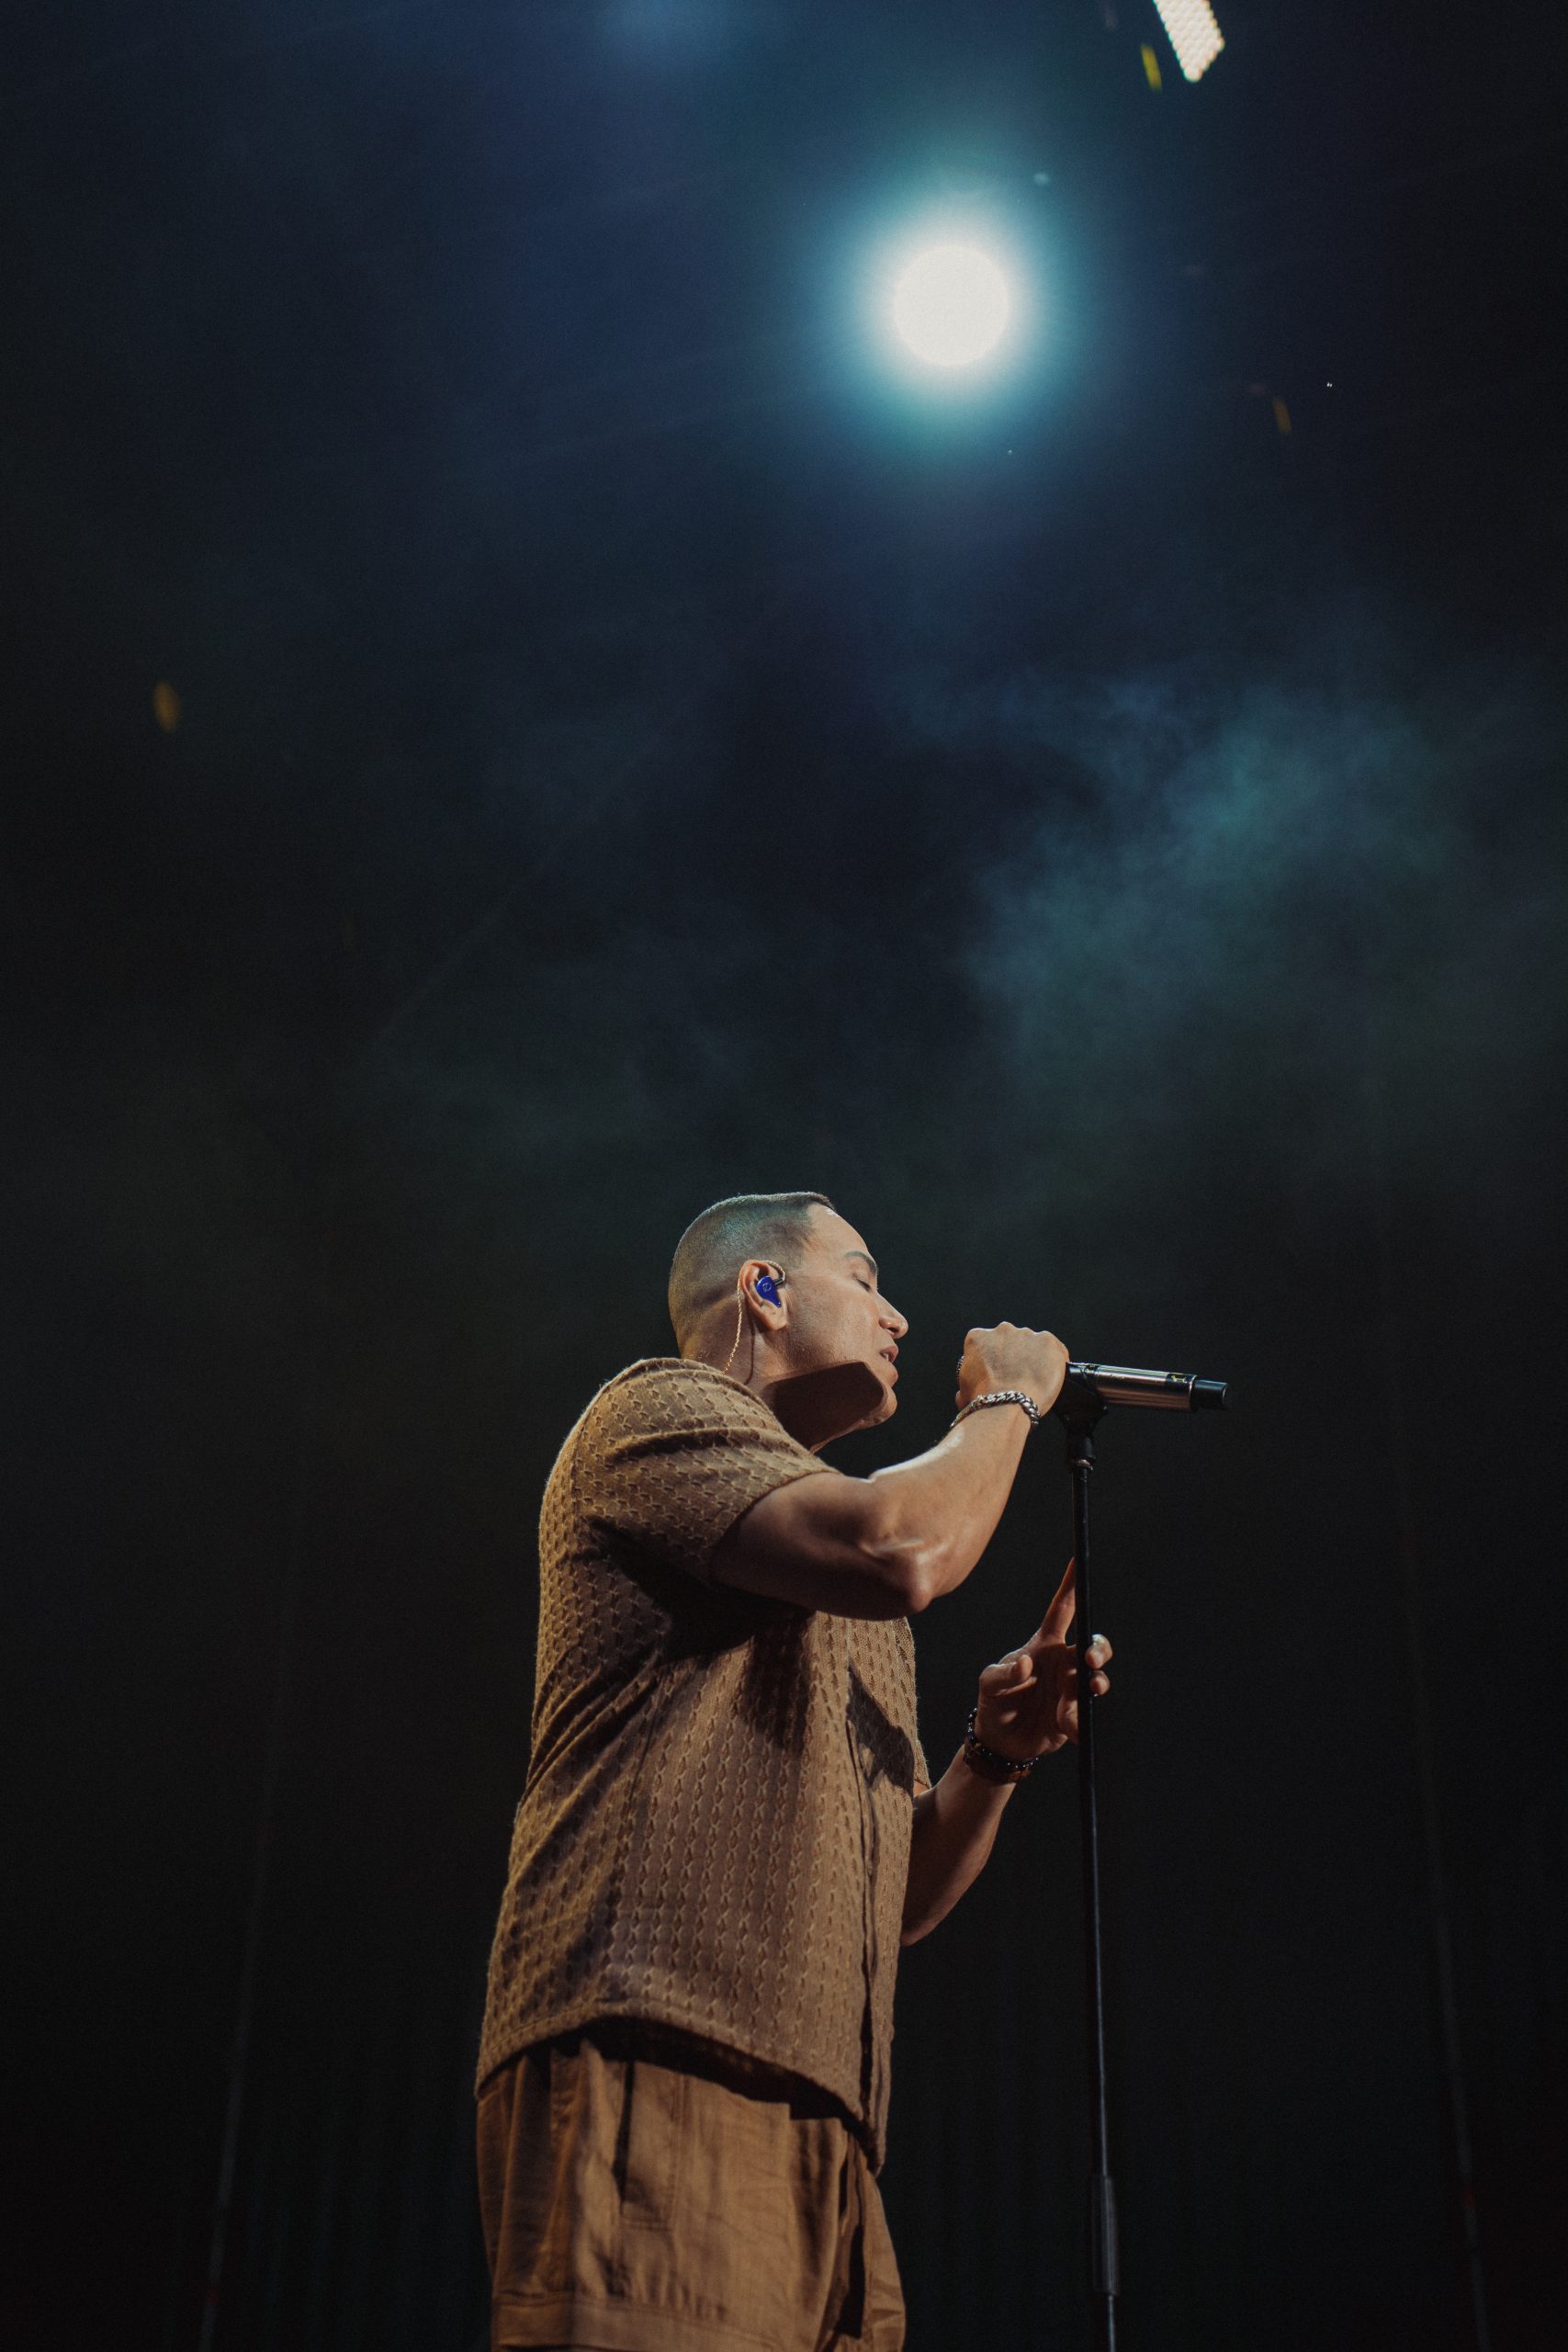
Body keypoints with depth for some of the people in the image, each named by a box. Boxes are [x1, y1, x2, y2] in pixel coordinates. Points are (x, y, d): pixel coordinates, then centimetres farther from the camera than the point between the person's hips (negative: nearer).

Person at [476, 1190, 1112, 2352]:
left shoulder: (839, 1601, 32)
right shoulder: (660, 1407, 6)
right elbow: (903, 1550, -13)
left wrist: (998, 1751, 9)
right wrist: (1007, 1398, 6)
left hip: (817, 2127, 9)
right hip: (656, 2071, -9)